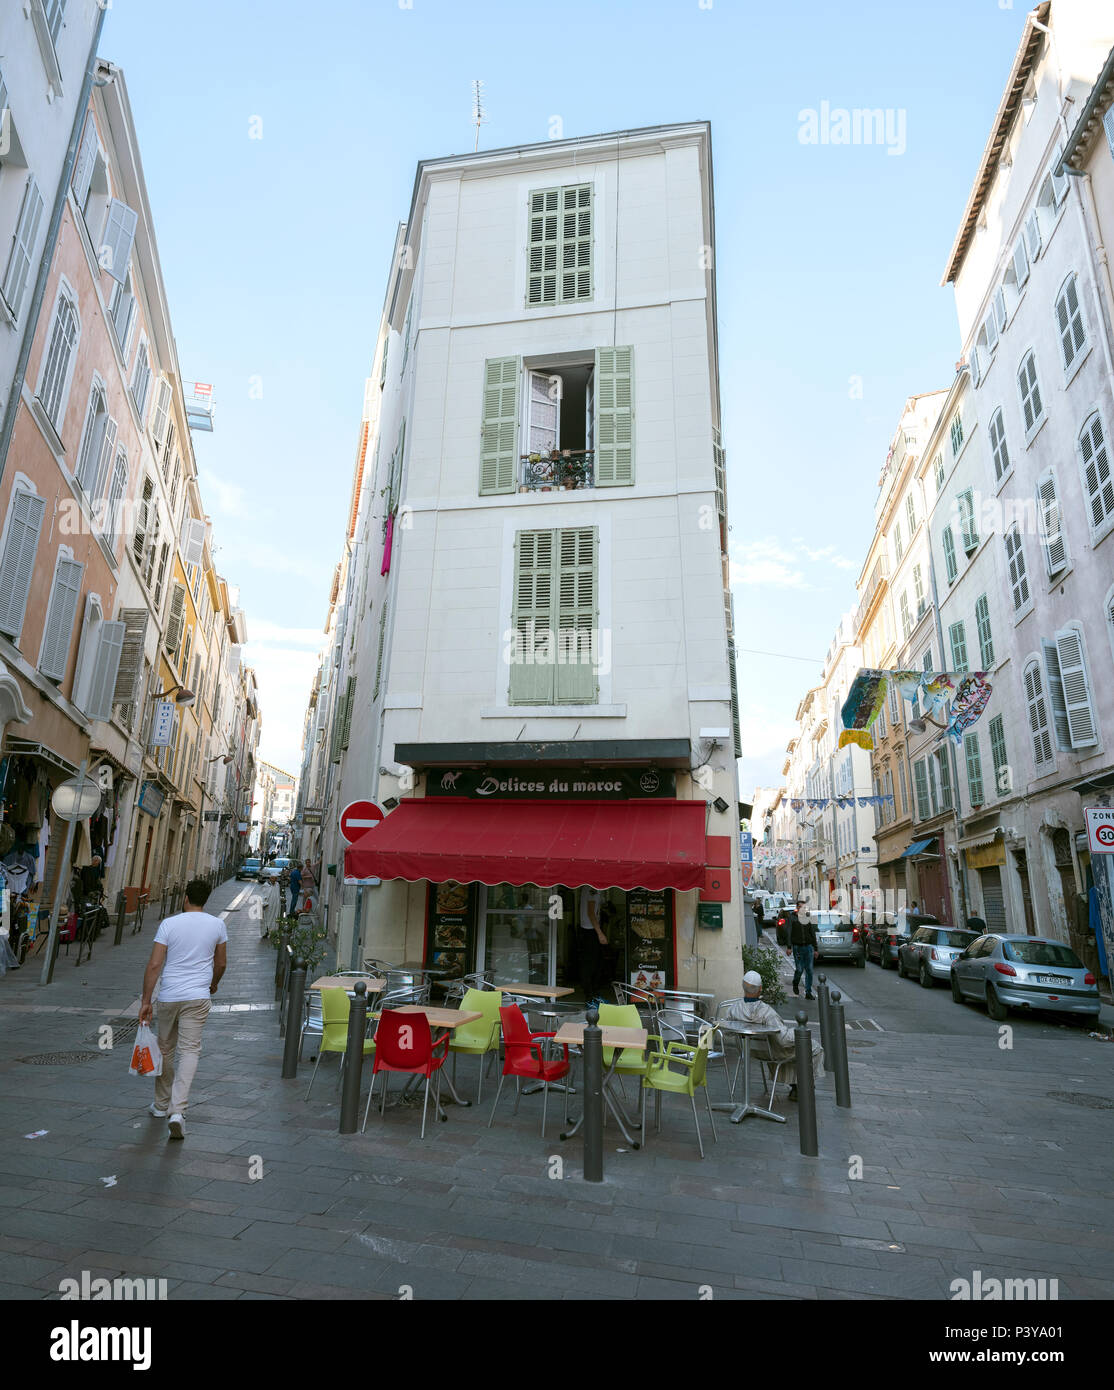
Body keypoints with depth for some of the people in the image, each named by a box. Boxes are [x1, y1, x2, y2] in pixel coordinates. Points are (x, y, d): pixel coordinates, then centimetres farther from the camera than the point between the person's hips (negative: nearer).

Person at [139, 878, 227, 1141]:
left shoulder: (169, 924, -4)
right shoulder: (217, 925, 0)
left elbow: (154, 965, -8)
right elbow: (221, 963, 10)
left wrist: (145, 1001, -2)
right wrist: (213, 983, 29)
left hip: (168, 996, 1)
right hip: (198, 996, -1)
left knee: (165, 1050, 17)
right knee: (189, 1050, 1)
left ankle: (162, 1105, 31)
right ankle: (177, 1110, -11)